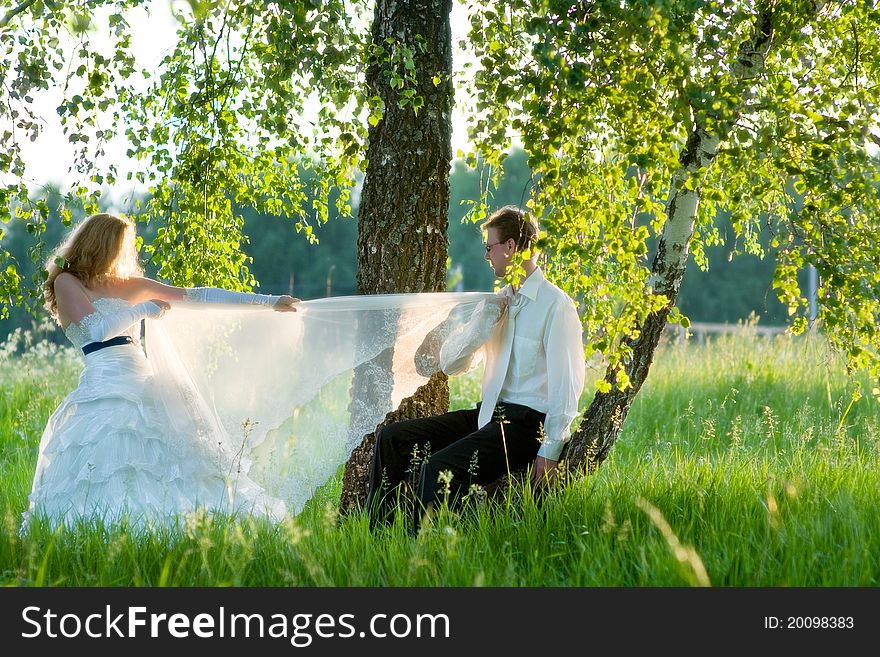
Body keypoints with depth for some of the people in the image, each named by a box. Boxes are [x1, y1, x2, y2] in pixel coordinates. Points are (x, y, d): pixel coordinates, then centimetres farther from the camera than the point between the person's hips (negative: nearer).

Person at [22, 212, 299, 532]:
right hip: (105, 388, -6)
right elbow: (96, 330, -12)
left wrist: (269, 301, 13)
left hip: (144, 386, 6)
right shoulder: (67, 282, 4)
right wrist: (143, 310, 1)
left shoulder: (131, 285, 19)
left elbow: (197, 296, 16)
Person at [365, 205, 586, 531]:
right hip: (486, 415, 8)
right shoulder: (497, 303, 16)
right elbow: (449, 363, 14)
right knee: (392, 437, -3)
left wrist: (550, 451, -21)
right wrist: (484, 321, -3)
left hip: (526, 422, -8)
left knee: (441, 466, -29)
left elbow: (566, 384, -14)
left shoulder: (556, 305, -8)